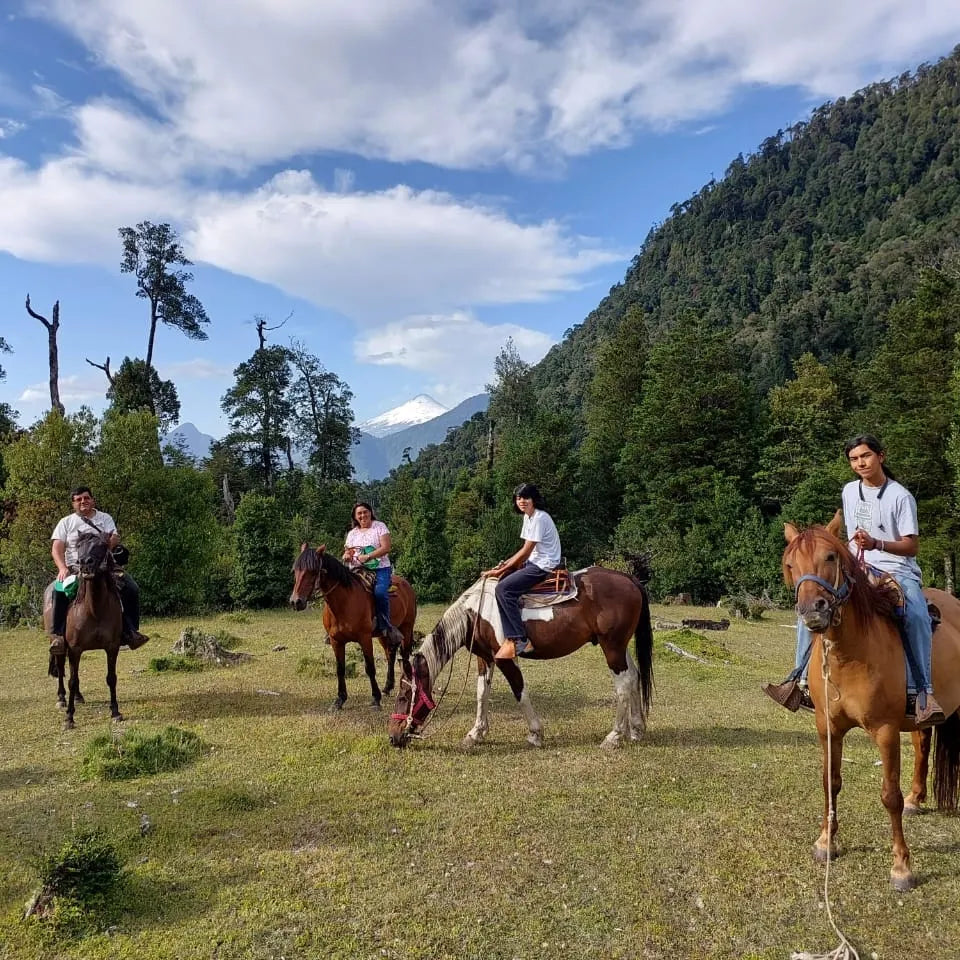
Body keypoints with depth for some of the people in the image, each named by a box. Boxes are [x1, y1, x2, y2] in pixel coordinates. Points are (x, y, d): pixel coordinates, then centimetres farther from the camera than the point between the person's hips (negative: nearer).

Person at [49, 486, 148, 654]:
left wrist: (113, 541, -28)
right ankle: (57, 635, -23)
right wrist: (62, 568, -18)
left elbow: (114, 540, -1)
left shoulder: (105, 518, 13)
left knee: (132, 589, -18)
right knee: (60, 590, -33)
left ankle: (131, 632, -11)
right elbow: (56, 549, 0)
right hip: (75, 568, -1)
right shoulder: (66, 522, 10)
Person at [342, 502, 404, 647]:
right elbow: (347, 552, 20)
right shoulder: (352, 533, 18)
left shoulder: (379, 526, 5)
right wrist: (347, 556, -6)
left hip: (380, 568, -4)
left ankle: (385, 627, -21)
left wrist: (368, 556, -17)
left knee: (380, 592, -32)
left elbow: (386, 548, -6)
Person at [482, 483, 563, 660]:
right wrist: (506, 563, 1)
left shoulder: (539, 518, -16)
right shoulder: (528, 516, 14)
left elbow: (526, 551, -18)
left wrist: (501, 570, -14)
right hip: (534, 562, 10)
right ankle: (510, 637, -4)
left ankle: (519, 640, -19)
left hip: (544, 566, -10)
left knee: (503, 589, -22)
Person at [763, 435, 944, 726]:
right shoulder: (850, 491, 11)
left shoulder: (900, 496, -7)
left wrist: (876, 544, -26)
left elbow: (911, 547, -10)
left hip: (898, 571, -5)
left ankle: (924, 692, -30)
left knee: (916, 615, -36)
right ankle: (800, 680, -7)